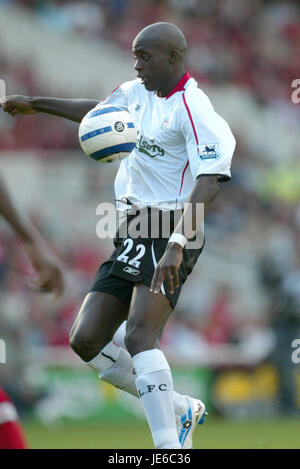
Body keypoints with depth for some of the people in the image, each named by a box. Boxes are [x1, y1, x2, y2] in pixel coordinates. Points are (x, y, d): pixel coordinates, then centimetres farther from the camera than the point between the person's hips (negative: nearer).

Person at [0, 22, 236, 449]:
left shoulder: (192, 109, -15)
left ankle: (168, 446, -28)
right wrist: (35, 105, 36)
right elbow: (97, 111, 35)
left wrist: (177, 245, -36)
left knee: (139, 337, -26)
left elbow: (208, 183, -25)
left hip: (166, 235, -9)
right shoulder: (138, 93, 12)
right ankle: (180, 409, 15)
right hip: (132, 237, 9)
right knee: (86, 341, 3)